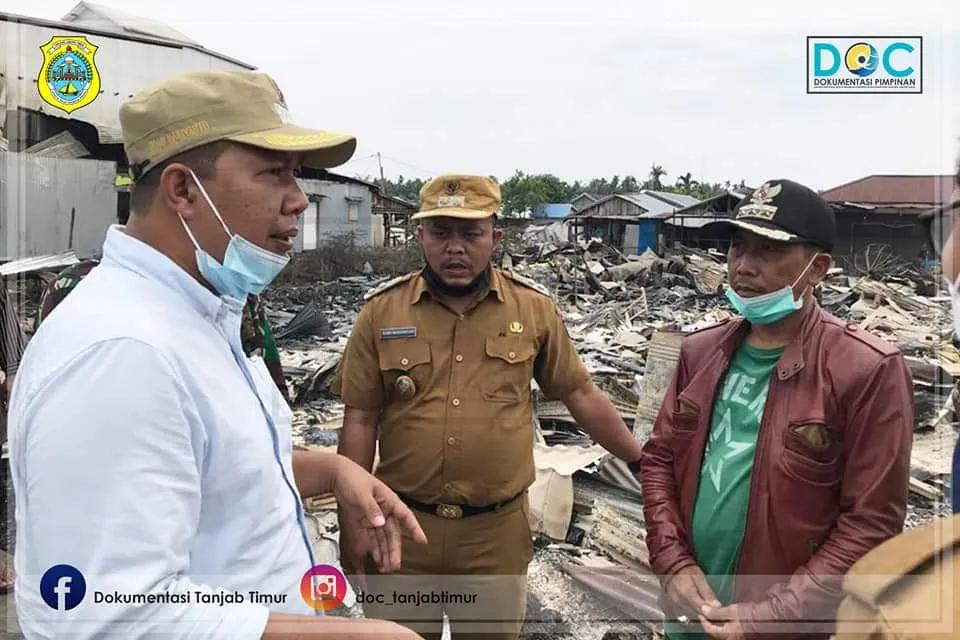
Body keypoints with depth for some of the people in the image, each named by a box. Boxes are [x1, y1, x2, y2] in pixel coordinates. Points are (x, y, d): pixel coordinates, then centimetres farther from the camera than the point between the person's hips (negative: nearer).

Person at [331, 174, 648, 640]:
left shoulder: (534, 308, -3)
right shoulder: (381, 311, -4)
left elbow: (582, 396, 6)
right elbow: (360, 421, -2)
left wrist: (643, 463, 10)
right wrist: (352, 521, -3)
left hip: (497, 532, 0)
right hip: (402, 526, 0)